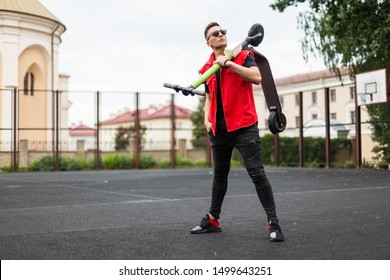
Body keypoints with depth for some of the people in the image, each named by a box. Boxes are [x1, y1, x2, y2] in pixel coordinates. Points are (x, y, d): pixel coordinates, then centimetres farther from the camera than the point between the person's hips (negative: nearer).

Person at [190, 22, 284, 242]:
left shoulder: (243, 56, -3)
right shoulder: (208, 68, 12)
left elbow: (257, 78, -21)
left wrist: (228, 63, -22)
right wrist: (207, 119, 5)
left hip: (244, 126, -6)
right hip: (219, 129, 6)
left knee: (257, 173, -9)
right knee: (220, 173, 16)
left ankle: (273, 223, -4)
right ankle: (213, 220, 27)